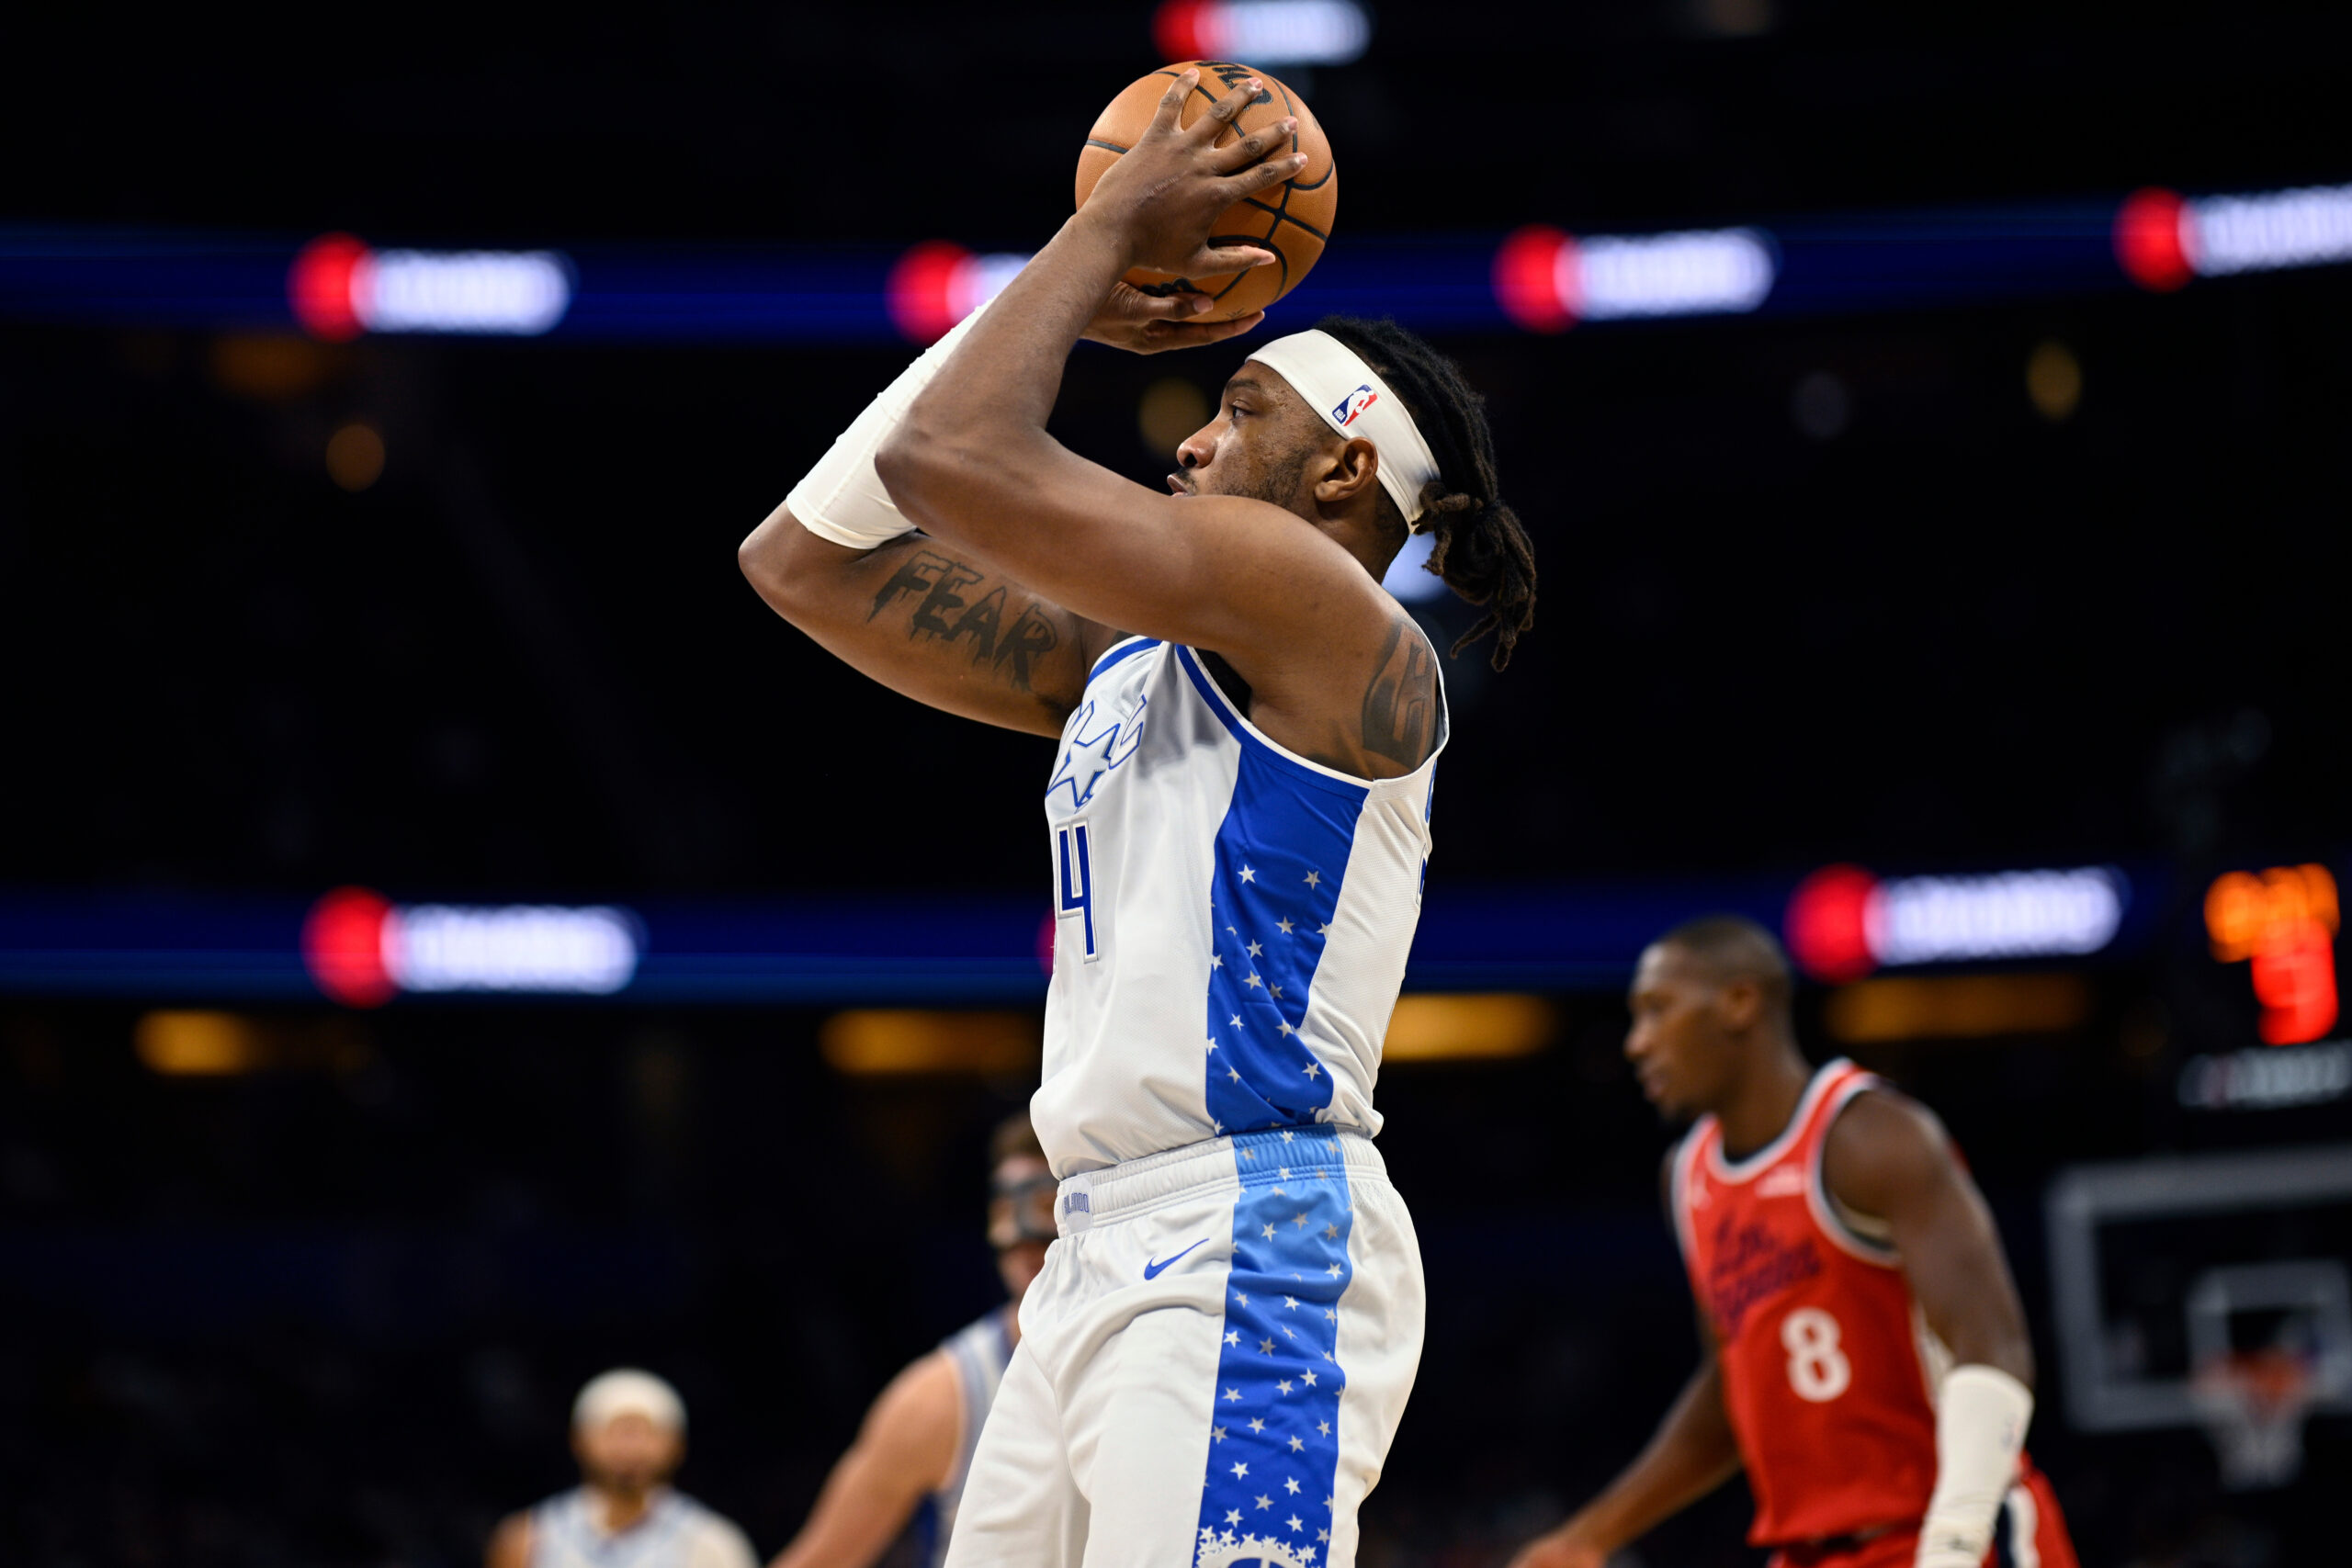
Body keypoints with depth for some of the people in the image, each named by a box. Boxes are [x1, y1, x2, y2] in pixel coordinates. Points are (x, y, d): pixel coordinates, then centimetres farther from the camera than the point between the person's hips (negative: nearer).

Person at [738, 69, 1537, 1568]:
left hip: (1250, 1257, -9)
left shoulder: (1316, 605, -5)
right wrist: (1071, 292, 19)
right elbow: (810, 559, 20)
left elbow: (949, 455, -13)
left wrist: (1108, 228, 2)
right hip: (1108, 1259, 9)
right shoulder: (1123, 662, 20)